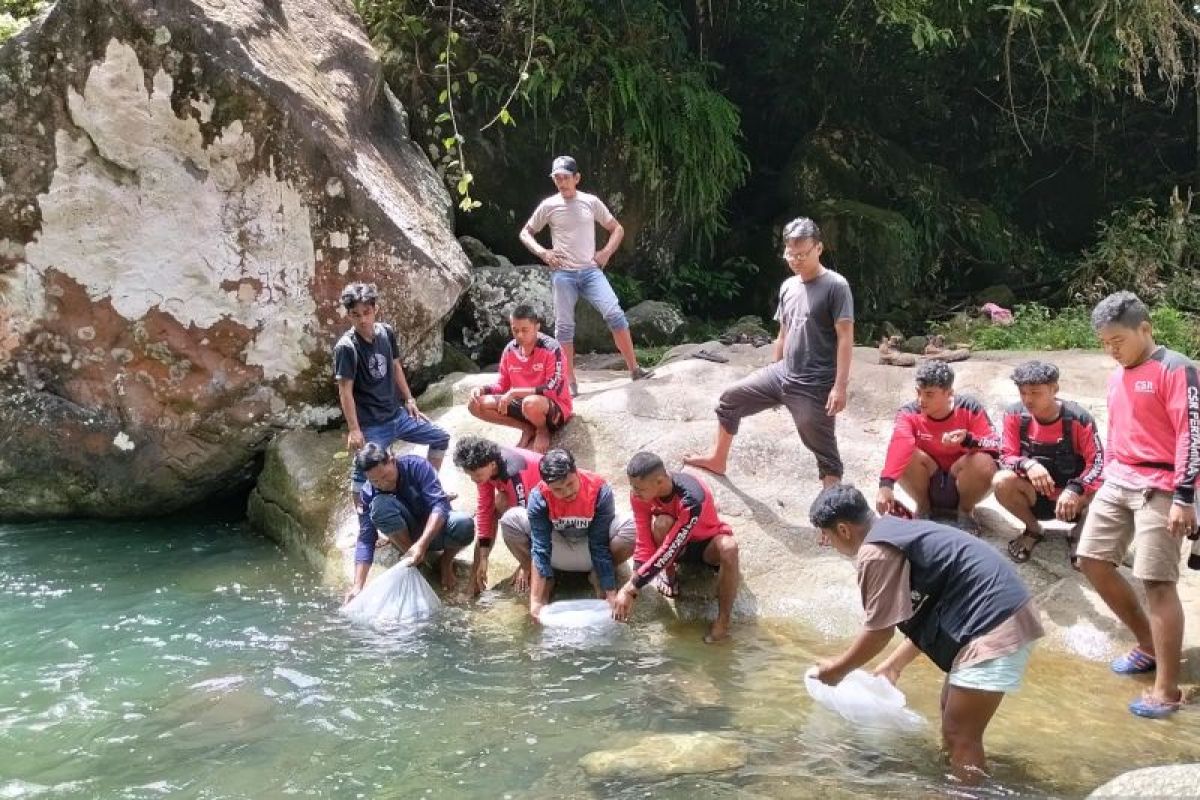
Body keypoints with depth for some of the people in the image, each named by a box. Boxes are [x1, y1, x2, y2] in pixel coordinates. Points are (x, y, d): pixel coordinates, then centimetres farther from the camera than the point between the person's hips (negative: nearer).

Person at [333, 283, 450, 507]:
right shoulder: (346, 347, -18)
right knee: (363, 472, -4)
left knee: (441, 438, 15)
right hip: (371, 424, -7)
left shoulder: (386, 332, 0)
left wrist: (409, 400, 14)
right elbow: (345, 390, -18)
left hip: (397, 413, 7)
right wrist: (354, 429, -20)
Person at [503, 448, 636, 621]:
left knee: (632, 527, -32)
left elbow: (600, 545, -28)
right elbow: (540, 548, -30)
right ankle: (545, 581, -6)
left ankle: (598, 576, -6)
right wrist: (535, 601, -36)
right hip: (558, 550, 1)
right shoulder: (538, 497, -28)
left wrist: (611, 594, -32)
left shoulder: (600, 491, -30)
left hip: (590, 547, -1)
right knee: (510, 522, -26)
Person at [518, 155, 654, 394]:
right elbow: (525, 233, 12)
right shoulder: (549, 206, 3)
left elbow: (617, 229, 15)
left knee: (614, 314, -14)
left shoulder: (590, 202, 5)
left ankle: (634, 369, -8)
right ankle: (570, 382, 6)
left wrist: (606, 252, -1)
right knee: (564, 326, -1)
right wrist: (542, 253, -5)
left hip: (591, 270, 0)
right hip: (562, 273, 0)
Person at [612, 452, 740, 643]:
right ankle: (668, 575, -5)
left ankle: (723, 620, -22)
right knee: (662, 523, -33)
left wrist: (630, 588, -40)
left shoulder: (691, 498, -39)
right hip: (676, 543, 3)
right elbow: (644, 544, -22)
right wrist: (631, 588, -33)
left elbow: (670, 550, -40)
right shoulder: (640, 494, -23)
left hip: (707, 543, -3)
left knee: (728, 548, -38)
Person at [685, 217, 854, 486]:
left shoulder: (836, 286, -12)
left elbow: (845, 338, -16)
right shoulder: (788, 286, 9)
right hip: (783, 374, 7)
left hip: (815, 386, -7)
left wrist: (840, 386, -22)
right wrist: (773, 375, 22)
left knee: (823, 448, 0)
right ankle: (718, 459, 29)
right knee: (731, 398, 12)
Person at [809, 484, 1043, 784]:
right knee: (952, 714, 22)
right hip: (1000, 613, 11)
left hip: (993, 625, -11)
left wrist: (838, 669, 7)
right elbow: (924, 615, 23)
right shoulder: (896, 532, 17)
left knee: (961, 736, -2)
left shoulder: (875, 552, -14)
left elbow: (880, 630, -8)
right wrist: (893, 665, 31)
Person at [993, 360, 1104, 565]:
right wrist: (1027, 465, -35)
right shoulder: (1015, 415, -12)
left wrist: (1074, 489, -37)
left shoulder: (1078, 418, -18)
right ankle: (1033, 530, 2)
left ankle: (1078, 533, 4)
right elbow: (1006, 457, -12)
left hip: (1071, 496, -1)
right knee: (1002, 481, -30)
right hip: (1035, 496, 2)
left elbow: (1097, 463, -18)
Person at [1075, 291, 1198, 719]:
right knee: (1092, 560, 8)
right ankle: (1149, 645, 23)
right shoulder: (1117, 376, 14)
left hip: (1158, 487, -9)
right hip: (1117, 482, 9)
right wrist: (1107, 479, 21)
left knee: (1157, 581, -10)